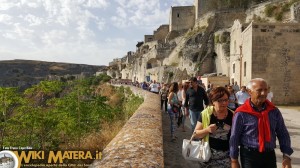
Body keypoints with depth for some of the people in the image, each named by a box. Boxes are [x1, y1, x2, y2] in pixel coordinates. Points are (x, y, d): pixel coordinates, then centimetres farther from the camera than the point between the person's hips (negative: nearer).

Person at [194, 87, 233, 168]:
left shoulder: (232, 115, -4)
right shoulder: (205, 114, -9)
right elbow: (196, 134, -5)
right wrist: (207, 129, -22)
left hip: (226, 155, 1)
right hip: (208, 154, -1)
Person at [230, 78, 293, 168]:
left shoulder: (274, 111, 0)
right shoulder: (241, 113, -14)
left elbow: (283, 134, 7)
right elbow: (234, 138, -9)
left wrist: (286, 156, -2)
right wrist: (234, 160, -6)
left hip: (270, 155, 5)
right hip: (249, 155, -4)